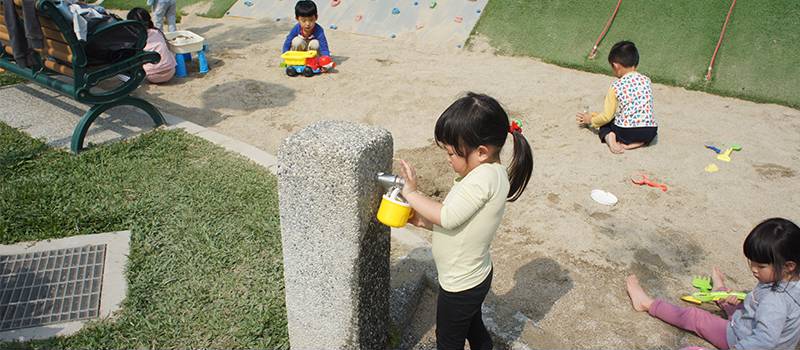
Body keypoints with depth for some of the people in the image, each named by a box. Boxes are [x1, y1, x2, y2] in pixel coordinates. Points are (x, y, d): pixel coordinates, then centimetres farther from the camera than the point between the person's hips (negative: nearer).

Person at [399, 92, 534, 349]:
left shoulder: (484, 177, -31)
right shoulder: (492, 173, -1)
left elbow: (448, 217, -31)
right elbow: (457, 221, 5)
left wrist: (412, 194, -20)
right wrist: (422, 220, -3)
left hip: (460, 286, -8)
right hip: (475, 278, 9)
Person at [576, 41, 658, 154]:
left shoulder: (616, 86, -6)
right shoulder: (646, 80, 7)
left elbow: (607, 116, -4)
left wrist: (591, 120, 16)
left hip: (626, 132, -2)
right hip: (650, 133, 3)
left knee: (604, 124, 26)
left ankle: (609, 137, -6)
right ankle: (638, 143, 7)